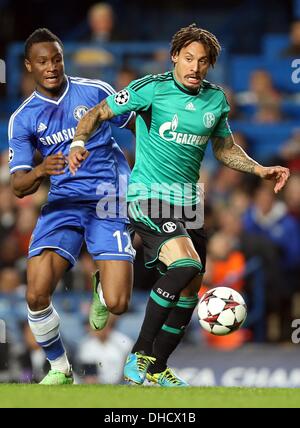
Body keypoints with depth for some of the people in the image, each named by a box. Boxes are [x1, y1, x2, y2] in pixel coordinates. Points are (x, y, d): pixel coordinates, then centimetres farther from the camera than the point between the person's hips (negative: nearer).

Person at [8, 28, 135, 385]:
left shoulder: (94, 91, -1)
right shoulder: (23, 119, 2)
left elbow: (137, 122, 16)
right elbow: (19, 187, -5)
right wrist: (39, 172, -27)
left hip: (109, 202, -1)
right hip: (63, 204, 1)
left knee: (116, 304, -16)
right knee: (36, 295, -19)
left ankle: (101, 286, 24)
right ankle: (59, 369, 8)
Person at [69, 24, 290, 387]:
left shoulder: (216, 100, 8)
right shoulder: (151, 88, -9)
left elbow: (224, 148, 23)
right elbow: (99, 113, -4)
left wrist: (260, 170, 10)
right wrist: (79, 142, -23)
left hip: (188, 201, 7)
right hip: (147, 195, -7)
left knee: (189, 293, 7)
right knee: (186, 264, -28)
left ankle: (156, 370, 23)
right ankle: (140, 354, -19)